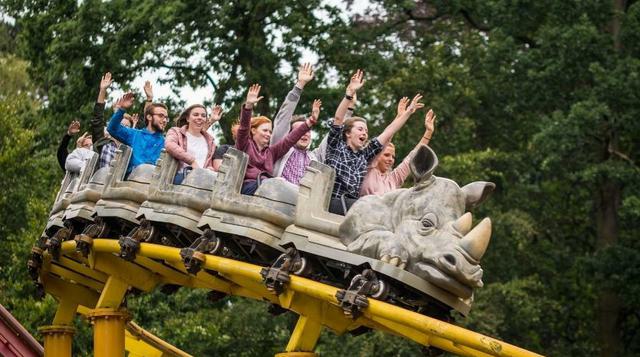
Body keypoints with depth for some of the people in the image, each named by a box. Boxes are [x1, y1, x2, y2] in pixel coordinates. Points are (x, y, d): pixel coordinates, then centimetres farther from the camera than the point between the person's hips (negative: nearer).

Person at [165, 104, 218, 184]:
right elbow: (169, 146, -11)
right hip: (181, 175, -4)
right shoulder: (176, 132, 14)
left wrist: (210, 169, -1)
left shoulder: (209, 140, 26)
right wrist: (192, 161, -18)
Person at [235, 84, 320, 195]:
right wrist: (248, 105, -19)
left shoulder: (271, 151, 31)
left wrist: (311, 120, 18)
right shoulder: (245, 145, 17)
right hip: (249, 185, -5)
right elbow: (244, 127, -1)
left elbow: (290, 139, 25)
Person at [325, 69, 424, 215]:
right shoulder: (336, 147, 7)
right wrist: (350, 93, -16)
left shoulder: (364, 155, 19)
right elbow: (338, 119, -6)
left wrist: (408, 112, 16)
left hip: (353, 204, 6)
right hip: (333, 202, -6)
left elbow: (388, 132, 18)